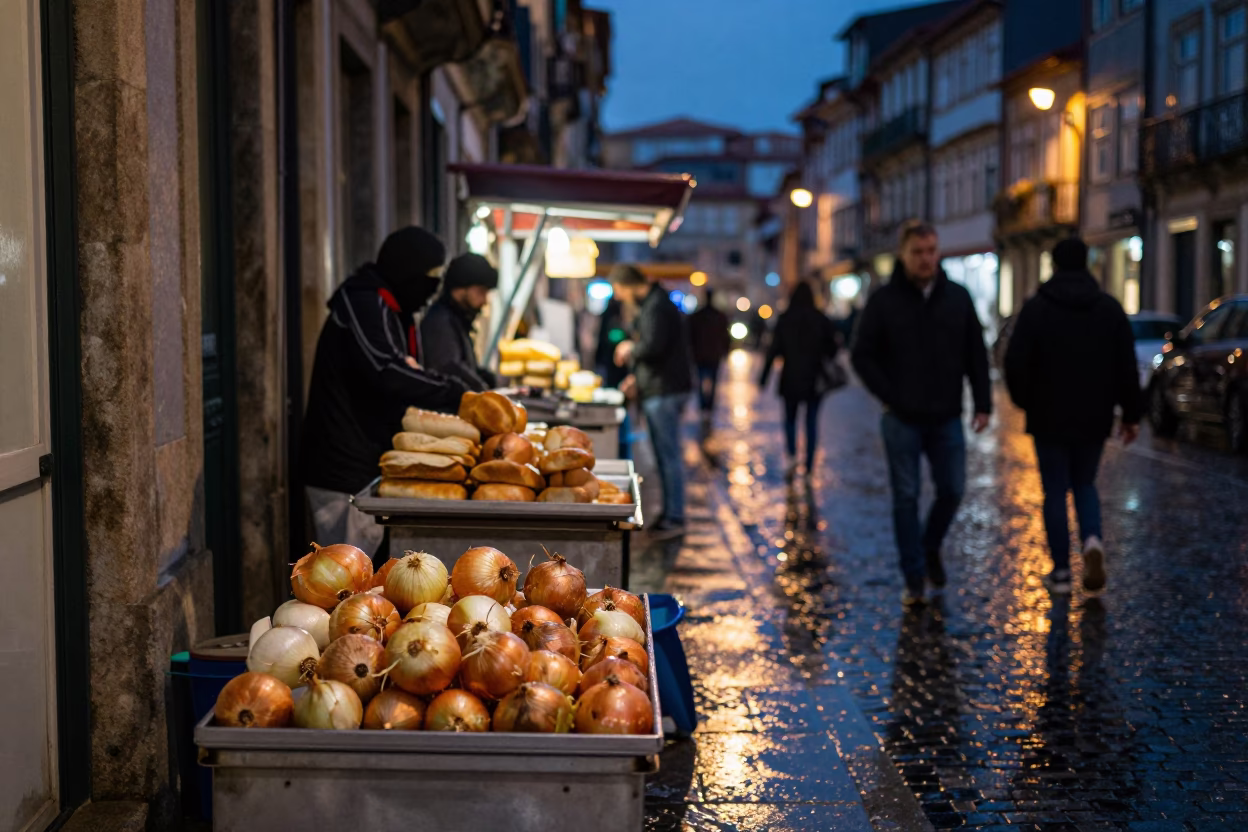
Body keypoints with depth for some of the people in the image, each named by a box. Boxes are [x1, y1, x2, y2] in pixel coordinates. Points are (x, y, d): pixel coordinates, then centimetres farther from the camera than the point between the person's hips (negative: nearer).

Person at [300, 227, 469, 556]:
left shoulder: (393, 311, 18)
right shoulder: (363, 304, -14)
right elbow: (385, 370, -28)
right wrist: (455, 394, -26)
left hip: (369, 466, 10)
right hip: (343, 470, -10)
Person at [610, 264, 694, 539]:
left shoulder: (655, 308, -15)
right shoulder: (655, 304, 18)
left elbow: (653, 346, -27)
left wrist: (630, 350, -8)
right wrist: (639, 377, 21)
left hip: (663, 391, -11)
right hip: (664, 389, 11)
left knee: (669, 455, -7)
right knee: (667, 454, 14)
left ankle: (674, 519, -3)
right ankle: (670, 513, 21)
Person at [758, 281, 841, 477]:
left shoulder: (784, 320, -5)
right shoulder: (821, 320, -3)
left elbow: (773, 351, -5)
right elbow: (832, 349, 0)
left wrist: (764, 378, -1)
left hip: (791, 378, 0)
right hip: (815, 379, 0)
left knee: (790, 417, 14)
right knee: (812, 420, 7)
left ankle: (791, 453, -8)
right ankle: (809, 464, 3)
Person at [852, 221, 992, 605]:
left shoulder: (958, 298, 5)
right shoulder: (884, 300, -3)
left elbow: (976, 355, 8)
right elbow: (863, 356, -1)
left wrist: (983, 403, 0)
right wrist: (889, 397, -8)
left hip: (946, 418, 2)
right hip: (902, 420, -2)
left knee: (952, 490, 3)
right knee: (906, 498, 2)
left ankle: (931, 547, 32)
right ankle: (914, 580, 10)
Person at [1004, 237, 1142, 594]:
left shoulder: (1036, 308, -7)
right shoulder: (1110, 308, 2)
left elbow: (1015, 363, -9)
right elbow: (1127, 366, 0)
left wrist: (1025, 401, 8)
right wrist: (1131, 414, 6)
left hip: (1049, 418, -3)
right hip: (1094, 418, 3)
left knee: (1055, 491, 5)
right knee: (1085, 485, 17)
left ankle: (1061, 571, 6)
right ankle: (1092, 541, -9)